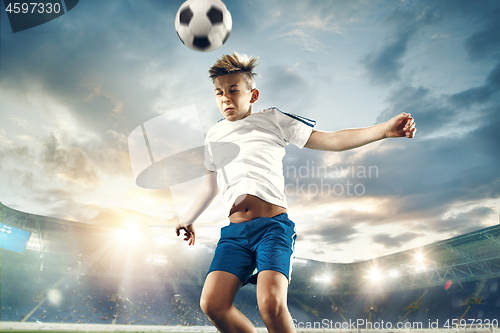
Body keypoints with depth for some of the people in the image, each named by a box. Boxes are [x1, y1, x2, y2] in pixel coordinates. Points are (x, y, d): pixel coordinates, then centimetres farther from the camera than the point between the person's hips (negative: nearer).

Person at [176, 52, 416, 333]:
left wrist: (385, 129, -7)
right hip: (234, 230, 4)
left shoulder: (272, 119, 9)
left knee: (271, 304, -25)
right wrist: (189, 218, 42)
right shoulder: (214, 136, 21)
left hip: (273, 224, -4)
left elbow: (332, 140, 3)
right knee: (213, 304, -12)